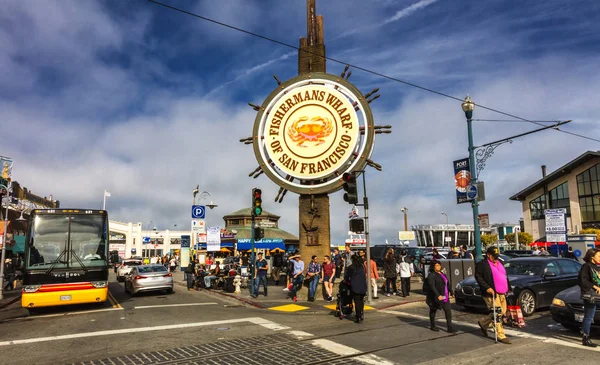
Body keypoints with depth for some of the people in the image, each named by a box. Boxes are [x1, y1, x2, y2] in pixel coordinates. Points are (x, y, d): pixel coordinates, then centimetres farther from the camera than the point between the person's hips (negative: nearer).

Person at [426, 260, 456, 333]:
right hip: (435, 297, -7)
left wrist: (451, 292, 21)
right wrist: (438, 295, -30)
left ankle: (450, 328, 0)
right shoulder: (431, 275, -12)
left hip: (445, 297, 7)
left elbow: (447, 284, 22)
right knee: (433, 311, 8)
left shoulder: (442, 274, 14)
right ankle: (432, 326, 24)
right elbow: (432, 286, -22)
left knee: (448, 311, -1)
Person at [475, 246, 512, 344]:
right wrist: (487, 288, -21)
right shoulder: (482, 264, -8)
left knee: (503, 312, 14)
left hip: (502, 293, 9)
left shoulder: (500, 263, 17)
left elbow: (505, 276, 26)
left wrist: (508, 288, 18)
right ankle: (501, 335, 3)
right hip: (491, 293, -8)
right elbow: (478, 277, -13)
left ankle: (483, 323, 31)